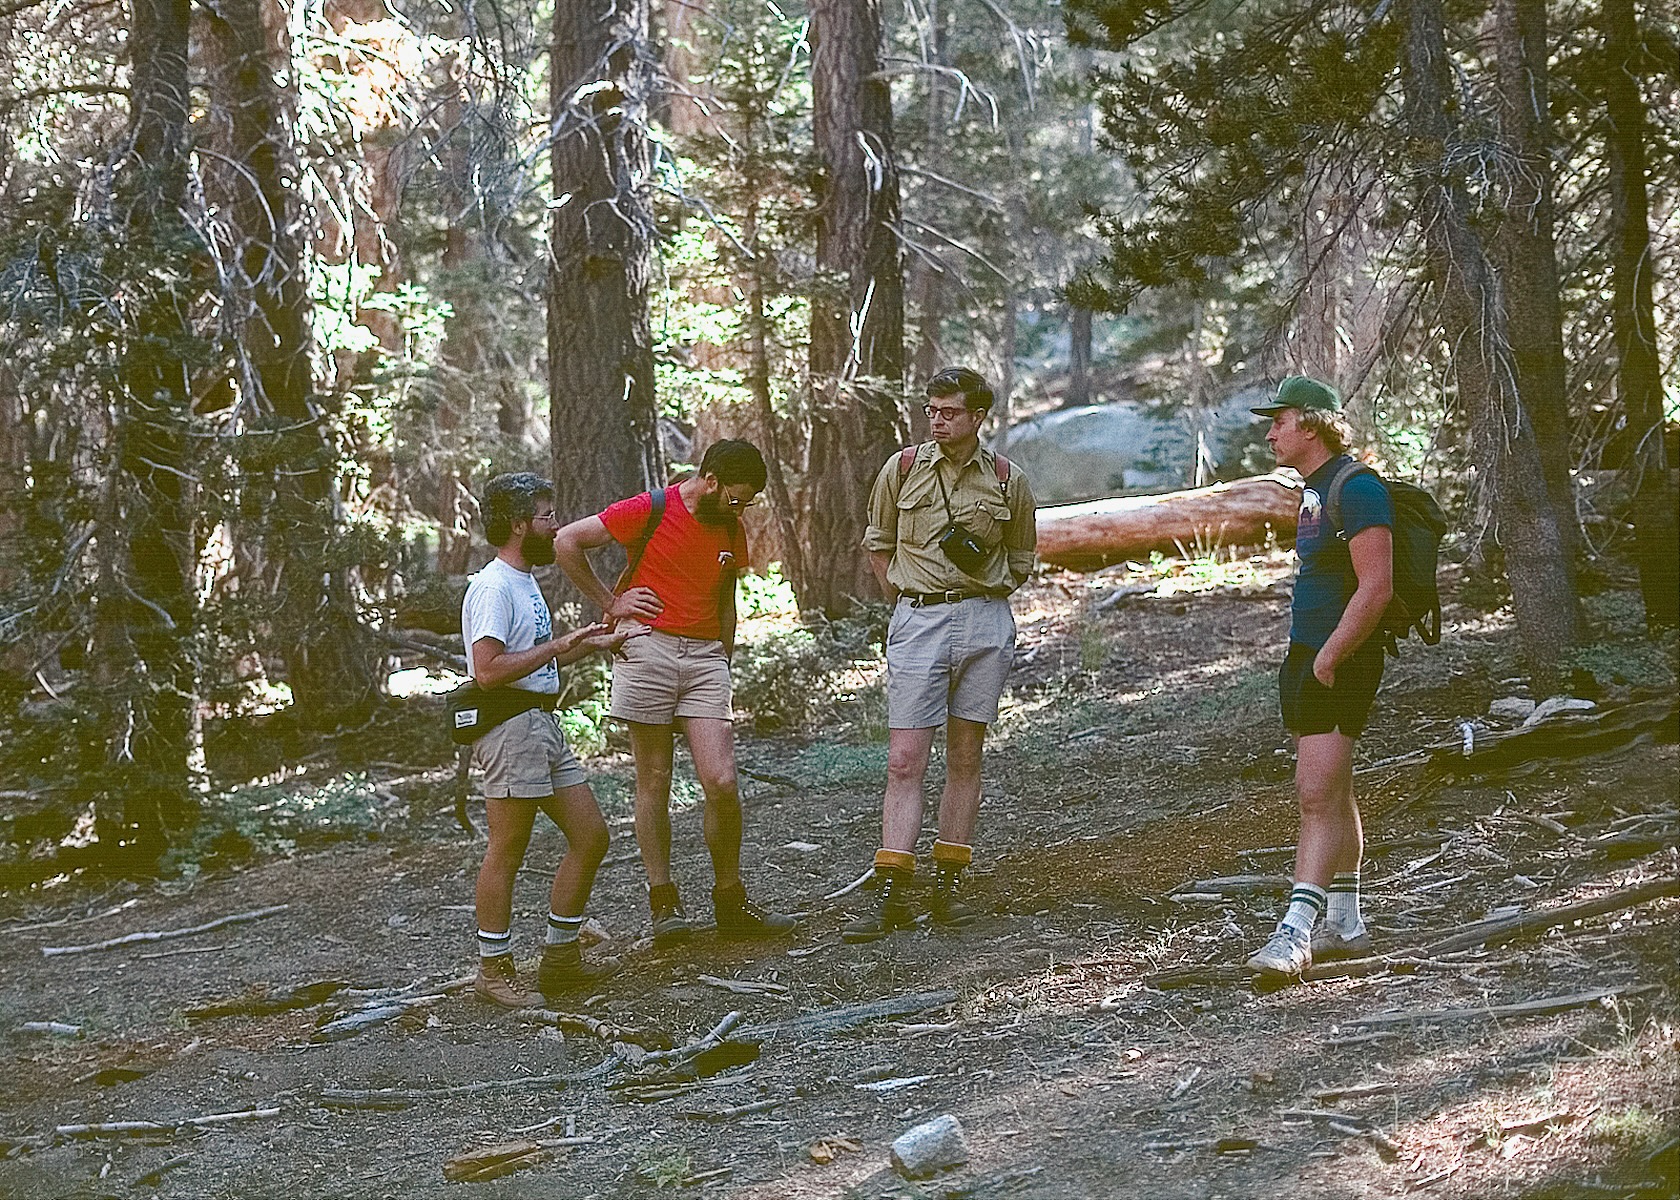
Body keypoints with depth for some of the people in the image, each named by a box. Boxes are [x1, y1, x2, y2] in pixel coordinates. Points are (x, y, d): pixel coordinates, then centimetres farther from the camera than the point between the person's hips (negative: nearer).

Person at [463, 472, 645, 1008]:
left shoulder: (524, 582, 19)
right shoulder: (492, 587, -14)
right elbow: (488, 670, -23)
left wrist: (592, 644, 19)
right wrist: (559, 645, -19)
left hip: (543, 724, 10)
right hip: (511, 727, -10)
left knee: (590, 835, 10)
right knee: (507, 850, -4)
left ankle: (561, 958, 18)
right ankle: (494, 970, 4)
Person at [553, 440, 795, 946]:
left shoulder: (730, 530, 14)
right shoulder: (649, 511, -5)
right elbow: (567, 542, -5)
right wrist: (610, 603, -3)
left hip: (705, 656, 4)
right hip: (648, 650, -4)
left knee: (722, 782, -6)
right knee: (654, 781, 1)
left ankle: (731, 902, 6)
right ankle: (664, 901, 10)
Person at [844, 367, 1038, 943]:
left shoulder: (1008, 482, 3)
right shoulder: (901, 469, 1)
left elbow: (1020, 561, 17)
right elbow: (877, 543, 14)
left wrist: (982, 594, 4)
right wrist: (910, 604, 9)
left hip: (985, 623, 1)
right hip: (916, 622, -1)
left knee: (965, 758, 6)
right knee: (905, 761, -7)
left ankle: (947, 886, 13)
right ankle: (890, 895, -8)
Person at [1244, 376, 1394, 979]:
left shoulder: (1356, 488, -16)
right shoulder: (1314, 489, 16)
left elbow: (1376, 587, -22)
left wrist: (1329, 658, -20)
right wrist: (1305, 658, 18)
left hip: (1341, 660, -10)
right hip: (1306, 657, 10)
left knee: (1319, 794, -14)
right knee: (1331, 796, 14)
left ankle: (1296, 931, -19)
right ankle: (1344, 926, 21)